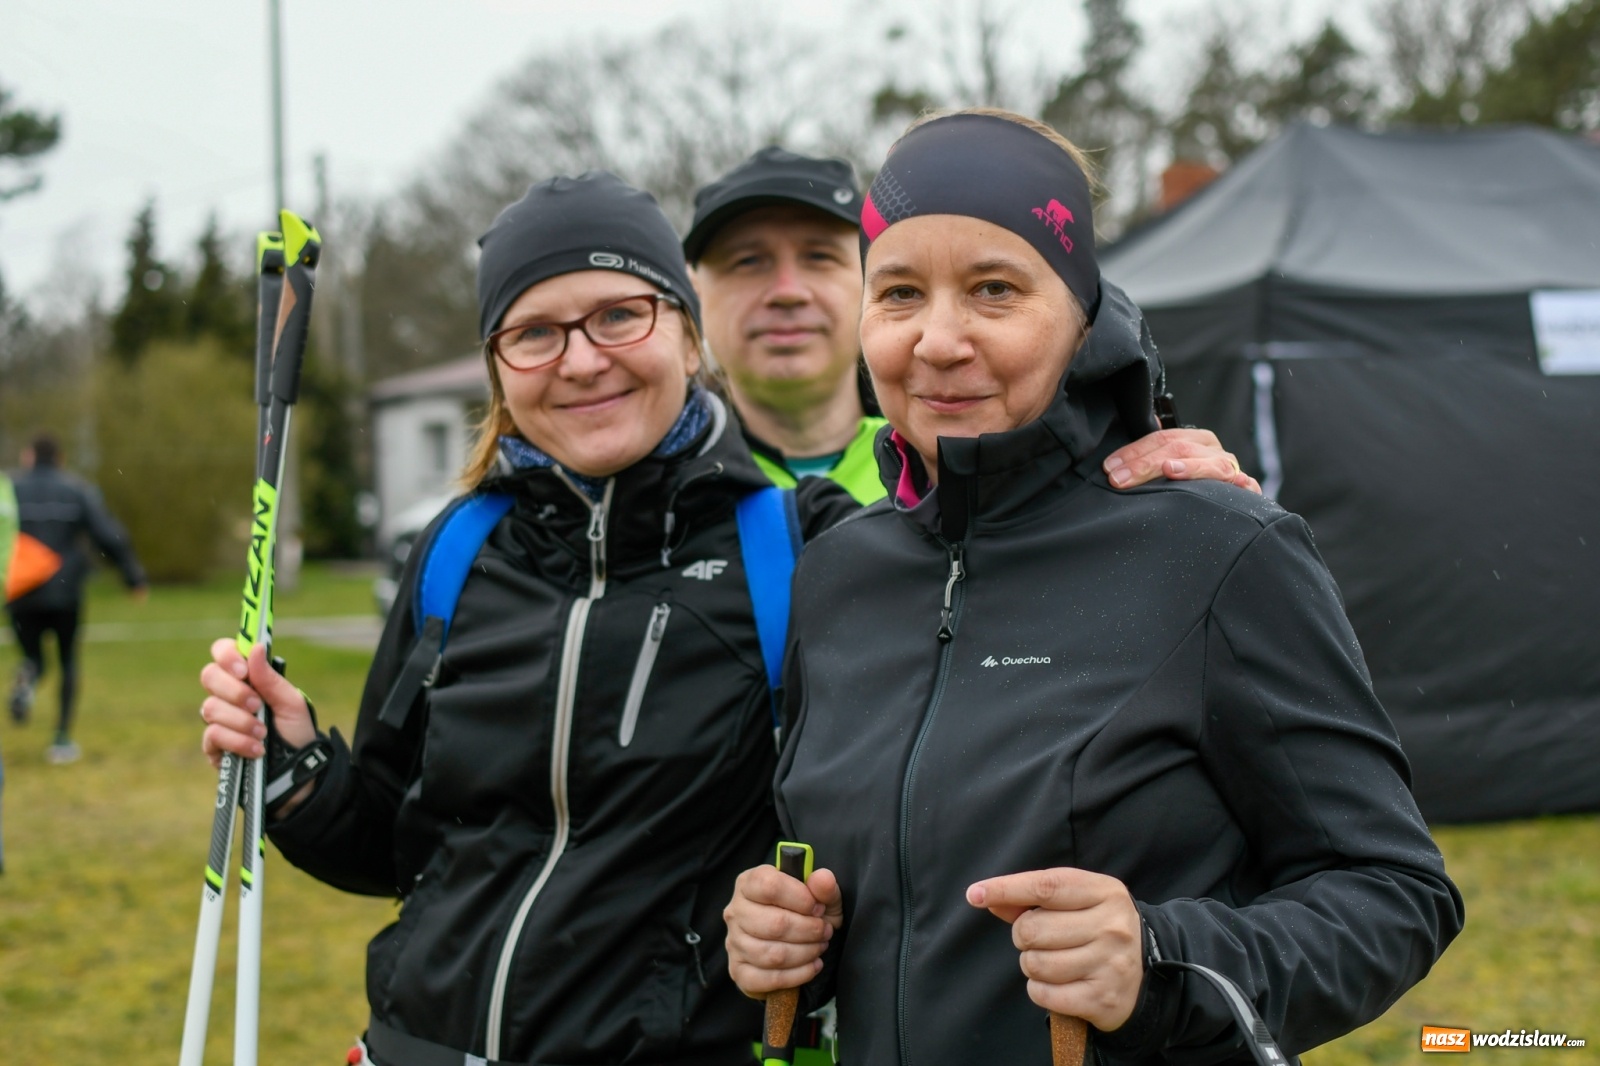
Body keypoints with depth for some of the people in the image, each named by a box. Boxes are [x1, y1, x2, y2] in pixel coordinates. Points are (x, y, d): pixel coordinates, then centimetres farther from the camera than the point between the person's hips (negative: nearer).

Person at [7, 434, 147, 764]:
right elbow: (108, 535, -3)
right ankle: (62, 737, 6)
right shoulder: (78, 491, 2)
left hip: (22, 596, 0)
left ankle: (27, 679, -19)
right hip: (65, 592, 0)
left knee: (34, 657, 18)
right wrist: (134, 575, 3)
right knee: (68, 660, 15)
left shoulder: (11, 490, 0)